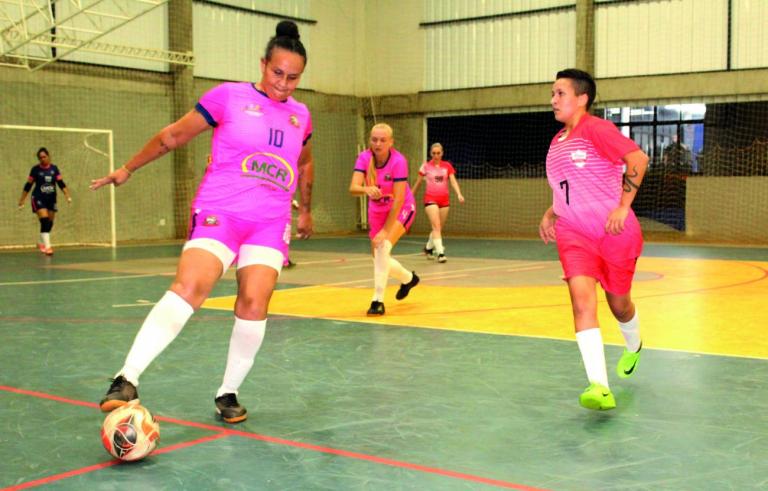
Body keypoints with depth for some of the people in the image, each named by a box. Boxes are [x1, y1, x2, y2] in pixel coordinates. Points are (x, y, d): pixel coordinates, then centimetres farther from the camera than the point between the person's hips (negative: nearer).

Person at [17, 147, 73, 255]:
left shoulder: (54, 168, 3)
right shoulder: (35, 169, -4)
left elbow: (61, 184, 2)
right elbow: (28, 186, 1)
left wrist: (68, 196, -11)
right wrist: (21, 201, 2)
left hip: (51, 199, 4)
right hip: (39, 199, -4)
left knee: (50, 223, 9)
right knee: (44, 221, -18)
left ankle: (41, 243, 32)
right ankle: (47, 246, -19)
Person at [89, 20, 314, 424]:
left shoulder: (299, 115, 13)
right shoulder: (229, 97, 0)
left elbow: (304, 165, 33)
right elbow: (174, 135, 8)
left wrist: (305, 211, 36)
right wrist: (129, 168, 13)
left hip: (271, 223, 4)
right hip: (219, 212, -4)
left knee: (255, 304, -11)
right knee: (188, 288, -24)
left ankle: (228, 393, 6)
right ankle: (127, 379, -25)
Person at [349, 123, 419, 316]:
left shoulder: (398, 161, -28)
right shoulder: (364, 158, -18)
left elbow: (399, 200, -29)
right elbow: (353, 188, -31)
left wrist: (385, 231, -31)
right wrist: (367, 189, -54)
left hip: (402, 209, -5)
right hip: (377, 210, 5)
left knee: (383, 246, -28)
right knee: (378, 257, 10)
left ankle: (378, 300, -22)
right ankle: (408, 278, 41)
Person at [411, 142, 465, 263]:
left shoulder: (447, 166, 5)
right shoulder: (426, 166, 1)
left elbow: (453, 181, -4)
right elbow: (418, 183, 10)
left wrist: (459, 194, -20)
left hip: (444, 199, 3)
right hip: (430, 199, -3)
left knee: (439, 227, 11)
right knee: (436, 226, -16)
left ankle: (428, 247, 34)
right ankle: (440, 252, -21)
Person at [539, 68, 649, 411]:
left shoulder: (595, 129, -11)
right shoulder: (556, 142, 13)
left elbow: (638, 158, -19)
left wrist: (622, 207, -23)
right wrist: (550, 215, 9)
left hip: (615, 232, -5)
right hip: (574, 233, 5)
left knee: (618, 304, 11)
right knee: (582, 299, -18)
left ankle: (633, 347, 49)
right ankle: (599, 387, -24)